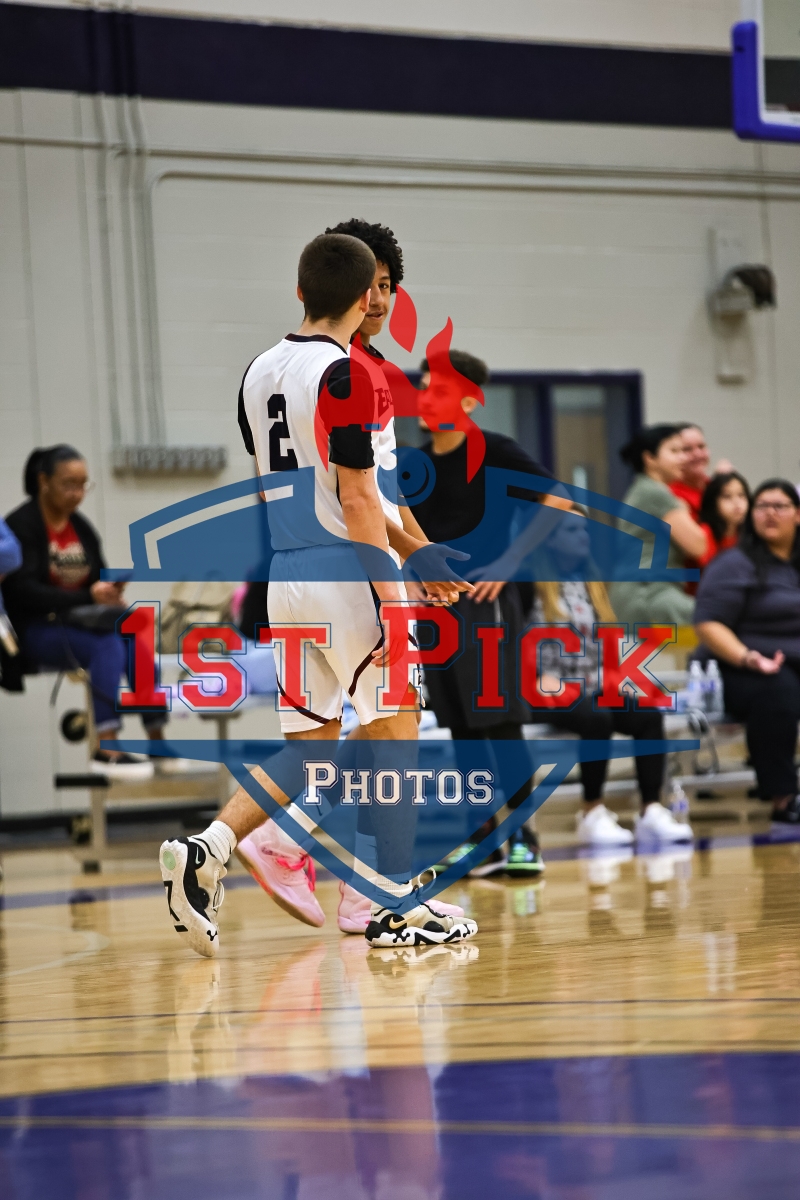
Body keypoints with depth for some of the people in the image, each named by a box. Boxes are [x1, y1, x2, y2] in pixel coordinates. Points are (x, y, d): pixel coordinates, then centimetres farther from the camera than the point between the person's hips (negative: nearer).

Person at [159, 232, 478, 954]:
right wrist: (390, 598, -15)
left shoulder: (260, 374, 11)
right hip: (345, 571, -7)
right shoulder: (344, 374, -13)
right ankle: (397, 908, 8)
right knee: (394, 731, 5)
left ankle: (206, 849, -7)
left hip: (283, 572, 7)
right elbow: (357, 498, -17)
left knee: (308, 744, 12)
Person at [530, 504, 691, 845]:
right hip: (549, 696, -7)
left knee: (648, 715, -20)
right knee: (597, 718, -35)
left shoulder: (592, 587, 18)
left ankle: (651, 812, -23)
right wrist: (539, 679, -22)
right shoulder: (534, 588, -4)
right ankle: (593, 814, -24)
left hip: (593, 690, 7)